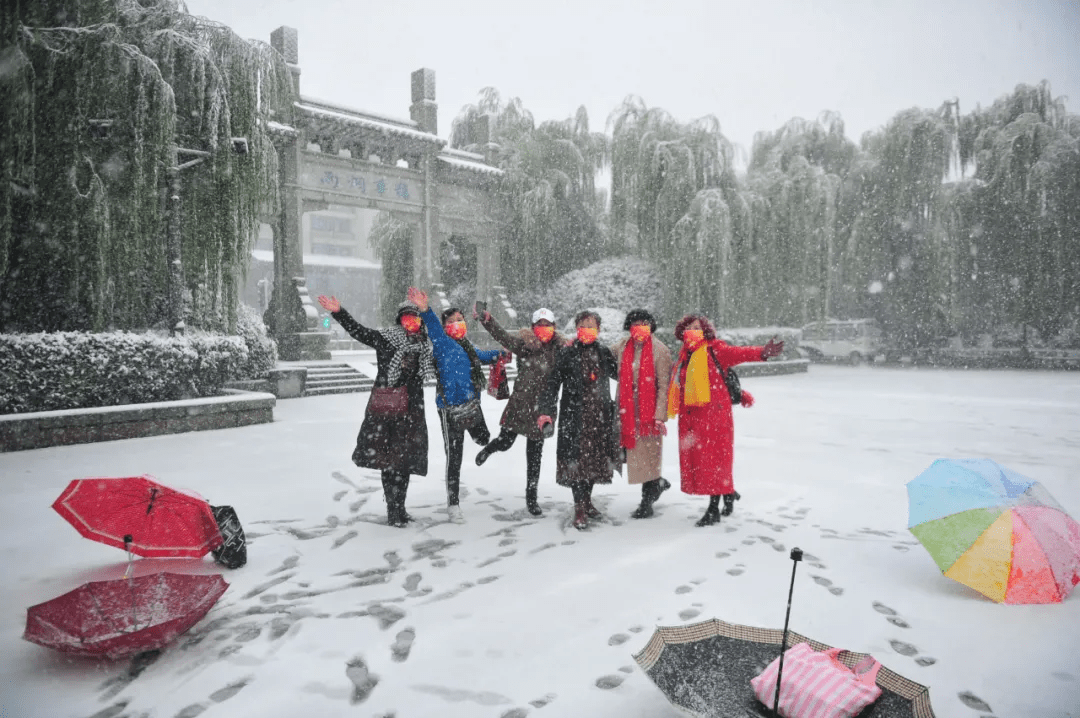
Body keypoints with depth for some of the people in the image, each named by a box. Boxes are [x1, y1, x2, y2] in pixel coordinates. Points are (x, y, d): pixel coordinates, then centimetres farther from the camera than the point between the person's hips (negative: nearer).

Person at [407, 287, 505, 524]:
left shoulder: (466, 345, 12)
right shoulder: (442, 343, -10)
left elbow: (481, 356, 35)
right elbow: (434, 328, -31)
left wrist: (500, 353, 30)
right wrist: (425, 309, -49)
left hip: (472, 404, 7)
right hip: (451, 409, -7)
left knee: (483, 439, 24)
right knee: (454, 458, 0)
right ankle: (453, 504, 13)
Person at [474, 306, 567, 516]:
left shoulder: (559, 348, 3)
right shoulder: (525, 343, -8)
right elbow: (504, 337, -23)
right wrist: (487, 320, -38)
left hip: (541, 406, 3)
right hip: (520, 402, -2)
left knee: (535, 455, 9)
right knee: (505, 442, 6)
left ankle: (531, 497, 24)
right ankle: (488, 449, 45)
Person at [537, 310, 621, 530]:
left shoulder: (604, 353, 10)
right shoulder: (567, 353, 1)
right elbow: (552, 383, -3)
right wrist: (546, 411, -11)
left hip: (600, 415, 4)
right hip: (574, 415, -3)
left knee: (596, 457, 10)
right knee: (576, 458, -6)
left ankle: (587, 500, 28)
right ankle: (580, 509, 2)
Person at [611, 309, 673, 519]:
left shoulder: (660, 350, -6)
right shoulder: (621, 348, 6)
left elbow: (664, 385, -9)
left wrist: (660, 415, -14)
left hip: (649, 409, -4)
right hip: (628, 409, 5)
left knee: (648, 453, 0)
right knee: (634, 453, 10)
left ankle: (647, 503, 12)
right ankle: (658, 483, 33)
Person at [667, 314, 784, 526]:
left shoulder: (714, 349, -2)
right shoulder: (684, 355, 16)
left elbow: (738, 353, -20)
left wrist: (762, 352, -36)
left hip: (714, 412, -6)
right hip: (690, 414, 6)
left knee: (714, 457, -4)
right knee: (694, 457, 8)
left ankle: (714, 509, 4)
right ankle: (728, 494, 28)